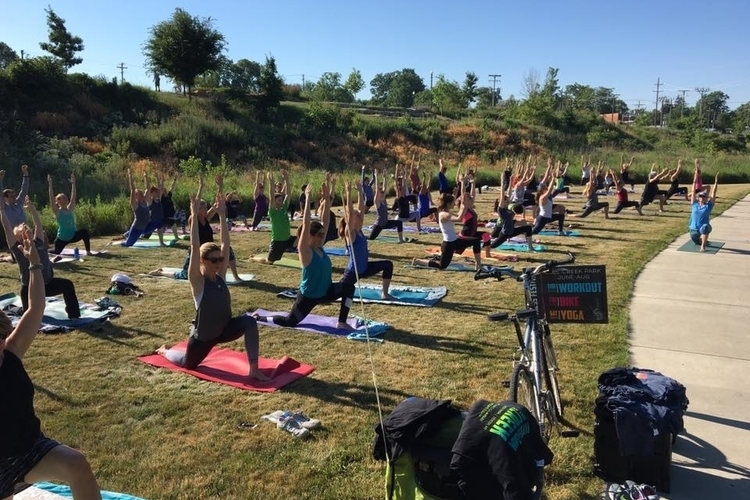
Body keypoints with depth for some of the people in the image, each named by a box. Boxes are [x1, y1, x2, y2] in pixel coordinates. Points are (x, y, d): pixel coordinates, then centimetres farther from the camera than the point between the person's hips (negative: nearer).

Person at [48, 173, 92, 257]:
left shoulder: (70, 209, 4)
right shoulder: (57, 212, -7)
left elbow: (73, 196, 3)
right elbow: (51, 197, -16)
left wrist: (73, 183, 1)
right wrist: (50, 184, -20)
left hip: (73, 235, 2)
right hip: (62, 238, -2)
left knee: (84, 232, -27)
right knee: (56, 252, 8)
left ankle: (88, 251, -21)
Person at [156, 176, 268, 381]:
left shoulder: (220, 276, -6)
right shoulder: (197, 280, -19)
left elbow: (225, 244, -9)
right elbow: (194, 247, -31)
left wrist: (222, 213, -13)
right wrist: (194, 214, -34)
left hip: (223, 329, 4)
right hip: (202, 335, -4)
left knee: (249, 322, -24)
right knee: (188, 364, 19)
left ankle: (254, 370, -18)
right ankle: (164, 350, 51)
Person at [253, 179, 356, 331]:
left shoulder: (320, 247, -1)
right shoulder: (305, 251, -19)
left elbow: (325, 221, -3)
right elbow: (306, 225, -31)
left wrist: (326, 197, -9)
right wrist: (307, 198, -33)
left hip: (325, 292, 6)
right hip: (308, 296, -6)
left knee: (348, 287, -15)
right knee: (289, 322, 6)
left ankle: (342, 323, -6)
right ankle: (259, 317, 31)